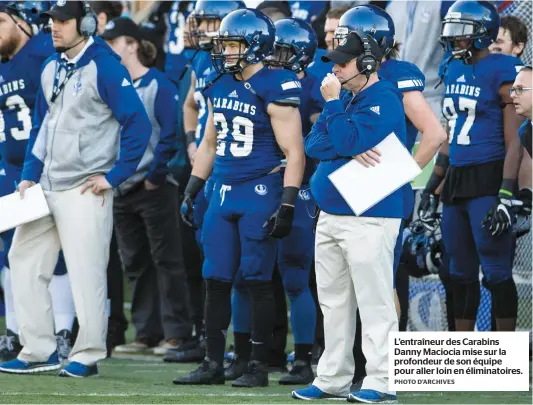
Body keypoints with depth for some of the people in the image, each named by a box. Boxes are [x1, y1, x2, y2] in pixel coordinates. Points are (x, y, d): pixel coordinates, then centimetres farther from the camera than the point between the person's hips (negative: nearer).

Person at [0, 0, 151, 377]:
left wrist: (114, 176, -15)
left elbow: (138, 124, -15)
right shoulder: (51, 68, 13)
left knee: (86, 272, -6)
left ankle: (88, 356, 3)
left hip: (85, 190, -9)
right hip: (47, 188, 9)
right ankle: (39, 351, 14)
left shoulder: (105, 67, -12)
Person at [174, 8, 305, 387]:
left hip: (260, 192, -7)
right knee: (216, 280, 6)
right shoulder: (220, 87, 11)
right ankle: (214, 363, 12)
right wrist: (192, 190, 20)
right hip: (224, 191, 7)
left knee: (257, 281, -3)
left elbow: (294, 152, -13)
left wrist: (287, 205, -18)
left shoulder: (274, 89, -12)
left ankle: (259, 366, 4)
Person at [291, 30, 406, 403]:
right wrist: (349, 150, -11)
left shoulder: (384, 102, -11)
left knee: (374, 302, -10)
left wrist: (332, 103, -10)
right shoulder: (346, 99, 16)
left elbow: (347, 141, -22)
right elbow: (313, 144, 7)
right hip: (331, 215, 9)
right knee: (334, 303, 12)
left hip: (369, 218, -9)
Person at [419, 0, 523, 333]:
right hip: (456, 181, 8)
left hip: (488, 180, -8)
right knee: (461, 271, 12)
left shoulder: (501, 73, -11)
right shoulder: (453, 71, 13)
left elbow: (513, 142, -13)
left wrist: (506, 197, -19)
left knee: (496, 270, -6)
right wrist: (433, 186, 21)